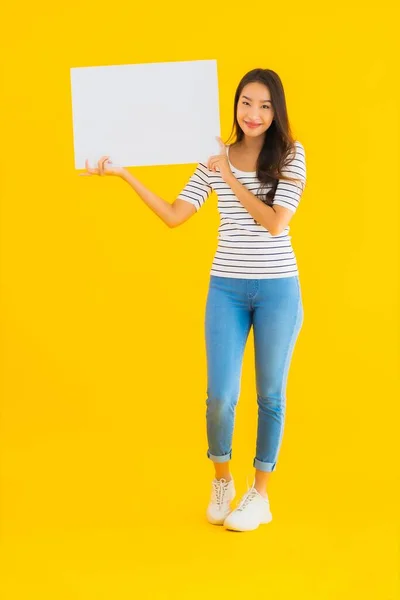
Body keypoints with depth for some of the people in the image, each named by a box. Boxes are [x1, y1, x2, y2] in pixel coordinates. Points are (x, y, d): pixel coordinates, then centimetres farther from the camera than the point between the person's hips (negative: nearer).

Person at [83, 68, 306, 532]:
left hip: (277, 289, -2)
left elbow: (276, 222, -16)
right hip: (226, 289, 2)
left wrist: (231, 178, -17)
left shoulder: (290, 155, -4)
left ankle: (259, 495, 24)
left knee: (270, 394, 8)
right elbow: (173, 216, 0)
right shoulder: (214, 159, 3)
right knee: (220, 397, -2)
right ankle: (221, 482, 26)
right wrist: (125, 175, -5)